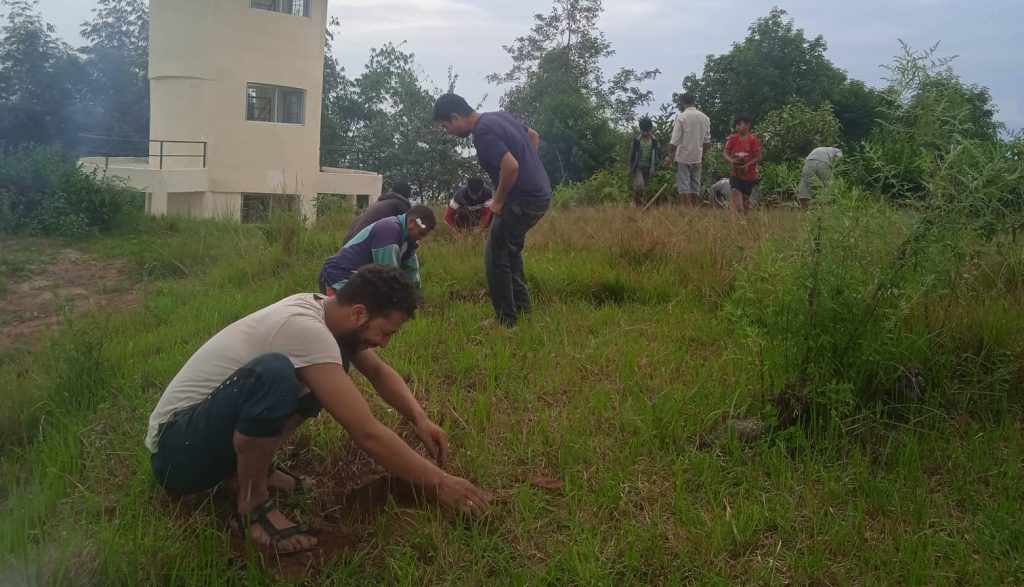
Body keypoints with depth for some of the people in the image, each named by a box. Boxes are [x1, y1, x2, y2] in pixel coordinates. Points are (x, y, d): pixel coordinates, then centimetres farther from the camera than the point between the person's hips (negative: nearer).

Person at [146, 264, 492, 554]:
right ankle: (253, 504, -13)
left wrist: (419, 419, -5)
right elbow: (368, 435, -30)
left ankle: (249, 467, 6)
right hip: (176, 449, -9)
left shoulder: (320, 308, -2)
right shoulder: (306, 328, -29)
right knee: (274, 372, -36)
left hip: (213, 427, 9)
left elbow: (379, 373, 11)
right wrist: (437, 482, -22)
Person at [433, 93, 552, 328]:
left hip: (524, 200, -10)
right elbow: (533, 136, 23)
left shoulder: (483, 132, -19)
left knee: (496, 258, 1)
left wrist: (498, 201, -15)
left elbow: (511, 166, -29)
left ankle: (506, 320, 8)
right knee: (509, 250, 26)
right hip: (539, 193, 10)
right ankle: (521, 306, 33)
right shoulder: (497, 116, 11)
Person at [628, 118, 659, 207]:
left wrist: (655, 169, 5)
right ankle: (635, 203, -3)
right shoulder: (636, 140, -3)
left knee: (644, 188, 7)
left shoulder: (654, 141, 2)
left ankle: (641, 204, 16)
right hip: (638, 167, -3)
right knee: (639, 186, -20)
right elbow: (631, 155, 1)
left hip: (648, 168, 3)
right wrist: (631, 169, -1)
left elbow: (656, 156, 8)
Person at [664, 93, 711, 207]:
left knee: (683, 185, -4)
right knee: (695, 186, 9)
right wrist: (704, 156, 20)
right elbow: (707, 140, 11)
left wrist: (670, 155, -5)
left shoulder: (681, 117, -9)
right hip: (697, 158, 5)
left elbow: (675, 140, -12)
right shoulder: (705, 118, 7)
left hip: (683, 157, -5)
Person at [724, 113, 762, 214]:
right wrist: (730, 160, -19)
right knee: (735, 192, -20)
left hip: (749, 174, -2)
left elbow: (758, 157, -9)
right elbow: (726, 153, 3)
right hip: (736, 173, 2)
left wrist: (747, 165, -22)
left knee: (745, 197, 9)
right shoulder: (733, 139, -1)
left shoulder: (753, 140, -10)